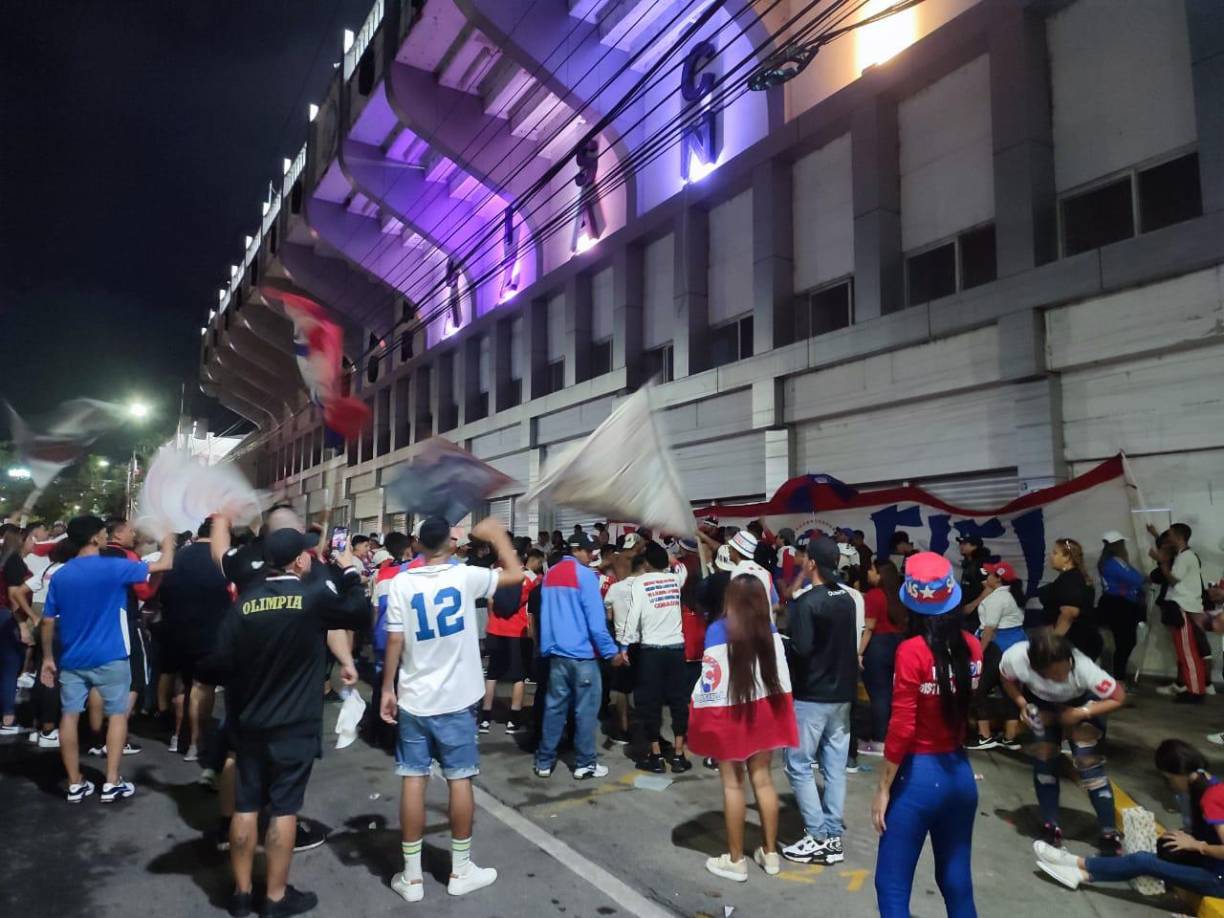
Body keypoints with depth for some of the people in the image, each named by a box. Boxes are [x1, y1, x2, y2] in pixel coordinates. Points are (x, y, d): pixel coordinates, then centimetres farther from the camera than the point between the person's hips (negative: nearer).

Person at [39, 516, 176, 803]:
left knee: (70, 716, 8)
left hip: (71, 659, 5)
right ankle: (112, 783, 6)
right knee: (118, 713, 7)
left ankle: (75, 784, 14)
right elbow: (165, 565, -8)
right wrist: (168, 541, 10)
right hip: (109, 657, -4)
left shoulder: (59, 576, 3)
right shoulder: (113, 568, -12)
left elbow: (48, 621, 6)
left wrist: (48, 657, 16)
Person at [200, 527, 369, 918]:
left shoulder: (244, 600, -5)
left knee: (246, 805, 13)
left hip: (248, 722, 4)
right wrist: (350, 571, 12)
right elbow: (360, 614, 0)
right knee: (283, 808, 5)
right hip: (295, 724, -4)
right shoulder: (316, 593, -15)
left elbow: (218, 663, -6)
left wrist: (236, 682, 16)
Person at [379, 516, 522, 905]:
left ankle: (411, 876, 15)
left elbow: (394, 642, -5)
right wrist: (496, 534, 12)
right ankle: (460, 870, 20)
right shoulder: (465, 576, -10)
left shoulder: (402, 583, -6)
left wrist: (388, 689, 5)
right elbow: (516, 574, 2)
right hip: (456, 700, -2)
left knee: (413, 781, 7)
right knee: (459, 780, 8)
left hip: (413, 700, 2)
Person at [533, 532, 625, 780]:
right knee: (585, 709, 4)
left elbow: (545, 615, 14)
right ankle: (584, 763, 10)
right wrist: (611, 652, -10)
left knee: (554, 706, 11)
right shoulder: (584, 574, -12)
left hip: (556, 652, 6)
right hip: (581, 652, -6)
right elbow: (595, 618, -15)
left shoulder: (550, 574, 9)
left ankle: (544, 761, 15)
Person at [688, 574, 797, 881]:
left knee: (732, 785, 6)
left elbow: (711, 681, -17)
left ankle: (735, 860, 17)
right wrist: (781, 716, 12)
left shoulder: (718, 631, -17)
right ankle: (770, 853, 26)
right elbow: (782, 677, 2)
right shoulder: (770, 630, -3)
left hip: (729, 714, -5)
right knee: (762, 779, 15)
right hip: (764, 710, 5)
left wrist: (700, 720, -7)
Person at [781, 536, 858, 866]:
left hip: (810, 695, -7)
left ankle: (817, 837, 4)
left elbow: (800, 649, -23)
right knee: (835, 766, 11)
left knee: (798, 765, 3)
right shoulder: (847, 599, 6)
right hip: (841, 693, 7)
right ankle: (834, 837, 16)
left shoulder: (806, 602, -17)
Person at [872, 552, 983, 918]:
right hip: (960, 773, 6)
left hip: (919, 775, -6)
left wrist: (883, 789, -8)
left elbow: (901, 728, -17)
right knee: (957, 882, 20)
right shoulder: (972, 647, -2)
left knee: (892, 886, 6)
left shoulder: (912, 651, -19)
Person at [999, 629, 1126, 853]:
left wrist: (1082, 713, -31)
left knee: (1088, 762, -9)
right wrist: (1022, 703, -25)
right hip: (1042, 702, 2)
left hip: (1081, 703, -1)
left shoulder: (1083, 667, -43)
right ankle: (1050, 825, 14)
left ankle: (1110, 833, 4)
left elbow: (1118, 697, -27)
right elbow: (1007, 679, -13)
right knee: (1043, 758, -3)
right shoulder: (1016, 658, -38)